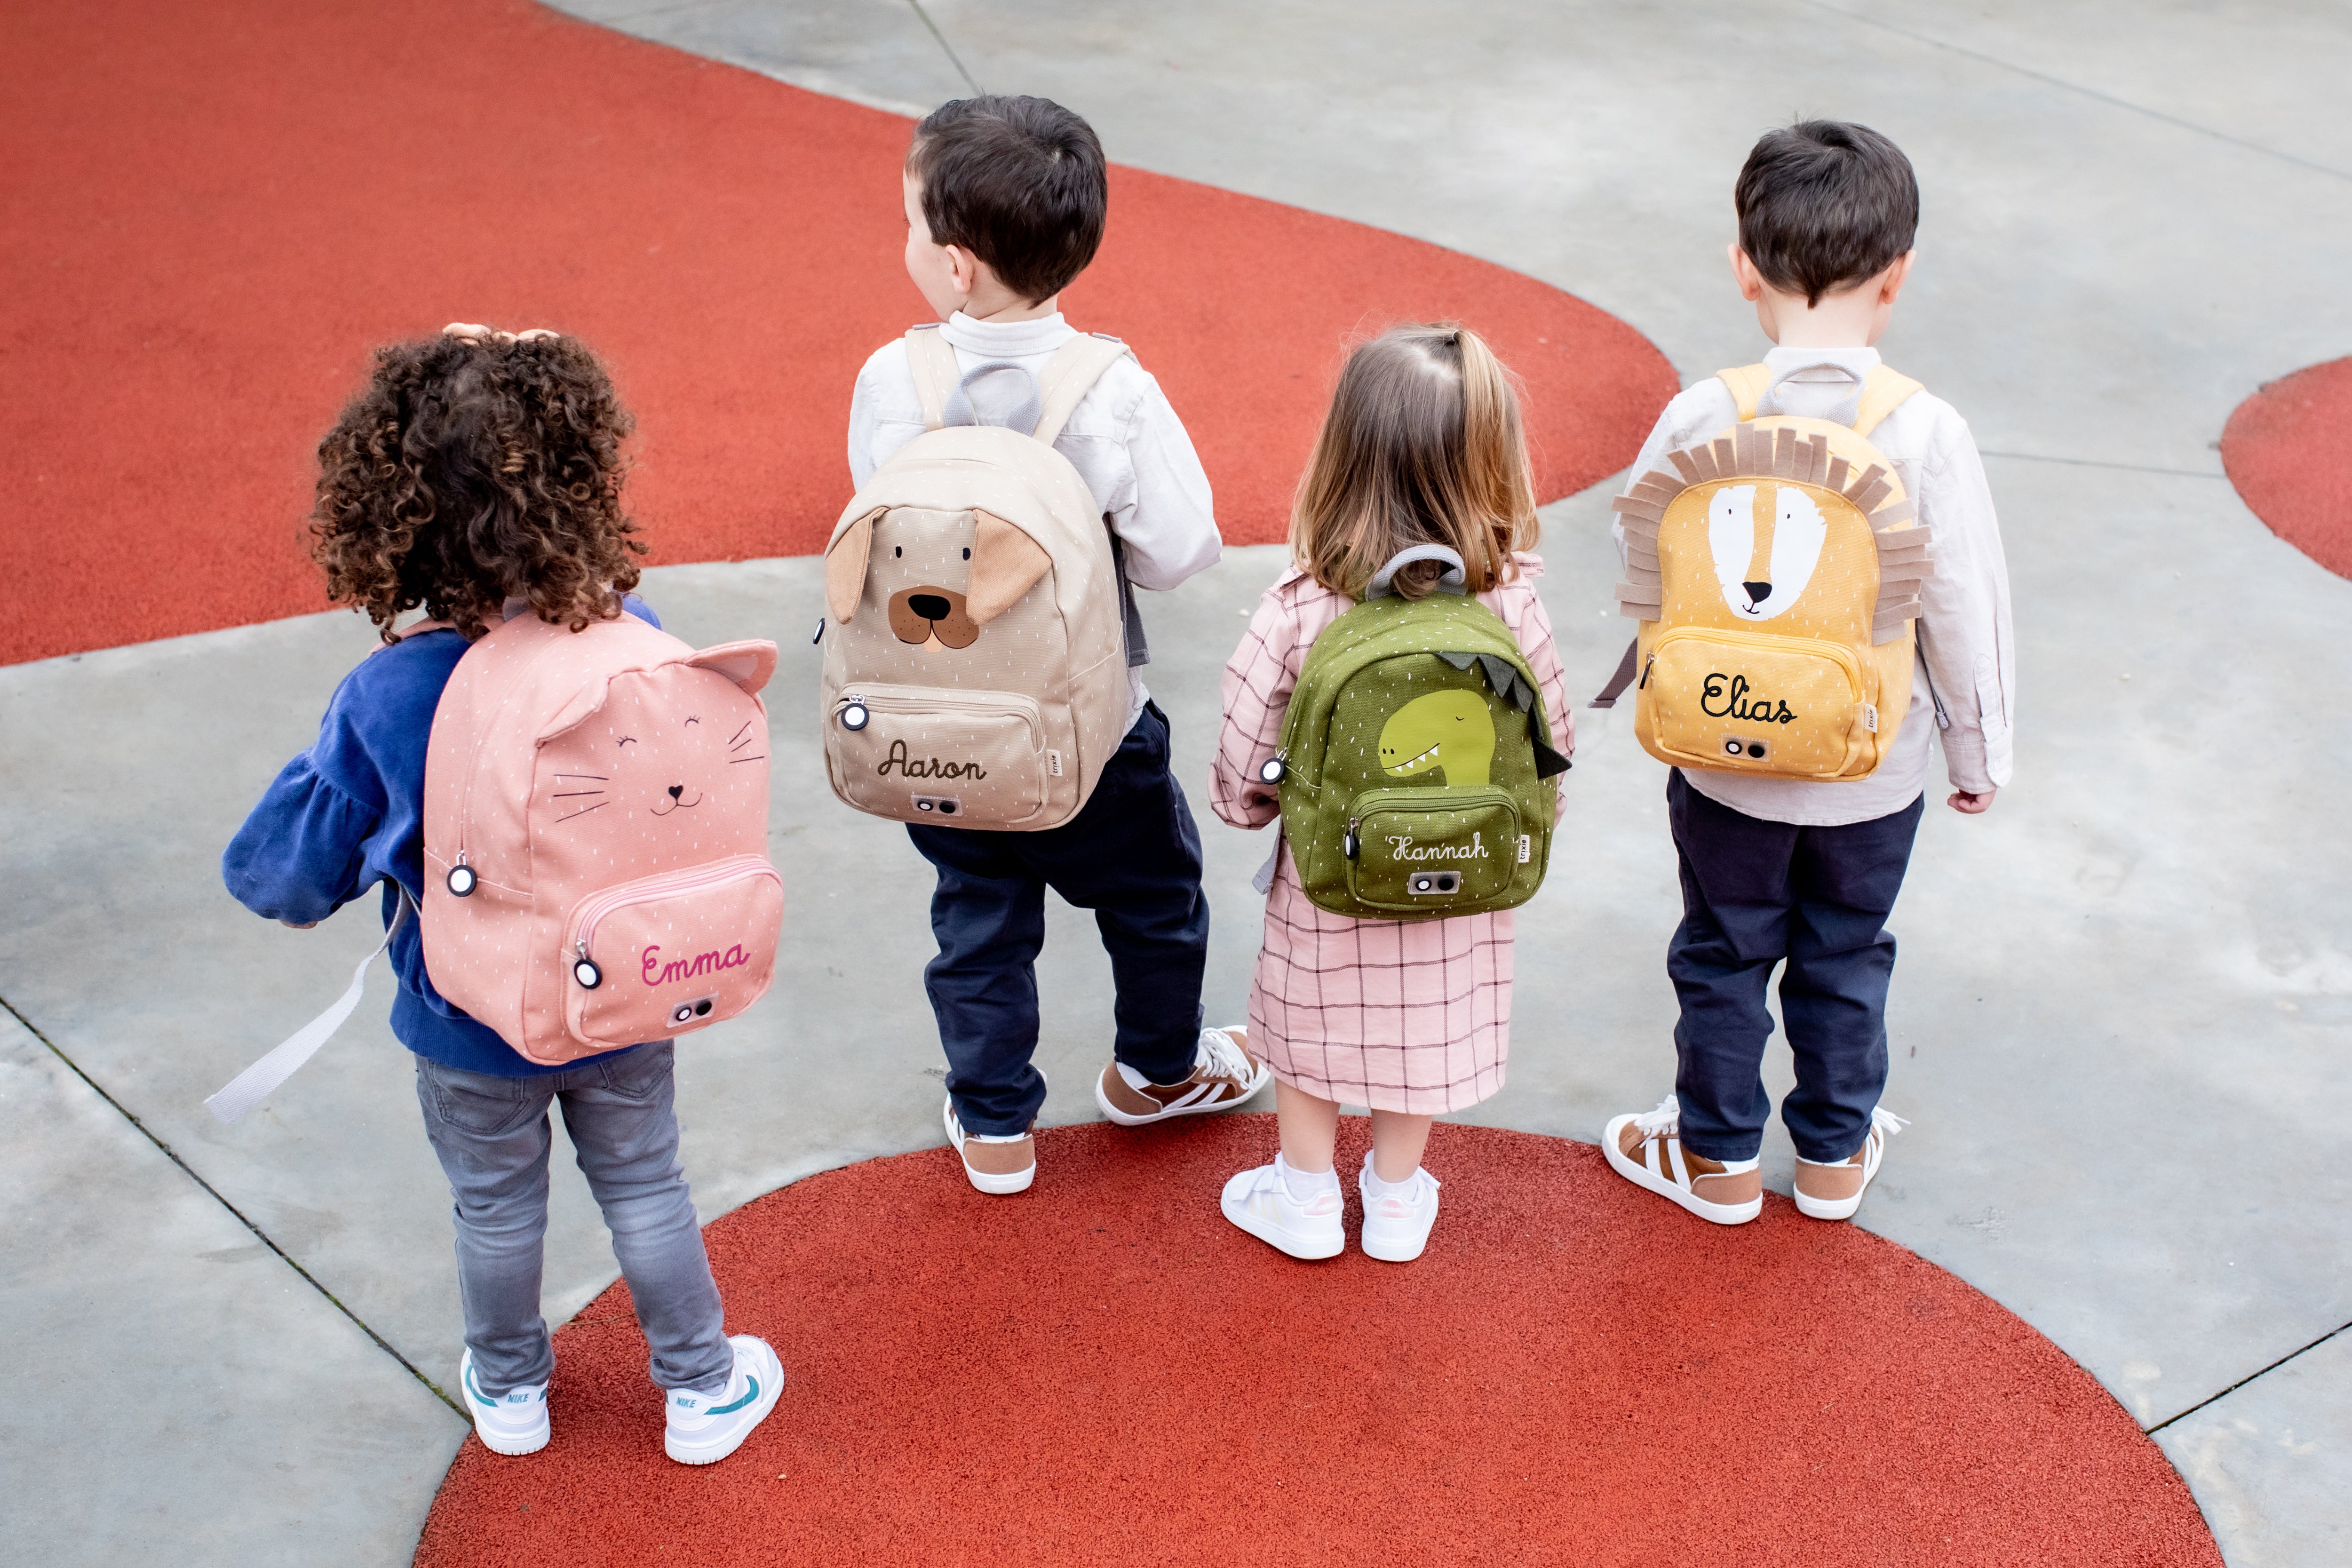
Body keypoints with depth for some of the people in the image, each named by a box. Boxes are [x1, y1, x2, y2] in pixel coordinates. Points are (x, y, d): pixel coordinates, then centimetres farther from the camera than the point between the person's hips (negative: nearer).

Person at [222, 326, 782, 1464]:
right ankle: (701, 1389, 40)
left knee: (496, 1208, 24)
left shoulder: (382, 704, -30)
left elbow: (280, 877, -19)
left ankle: (508, 1389, 47)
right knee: (644, 1188, 24)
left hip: (472, 1029, -1)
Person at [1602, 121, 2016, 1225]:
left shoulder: (1702, 418, -18)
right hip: (1874, 768, 0)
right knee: (1846, 959, 21)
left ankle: (1719, 1156, 35)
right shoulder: (1927, 433, -19)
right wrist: (1979, 751, 3)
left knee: (1723, 957, 19)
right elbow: (1967, 609, -12)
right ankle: (1836, 1153, 39)